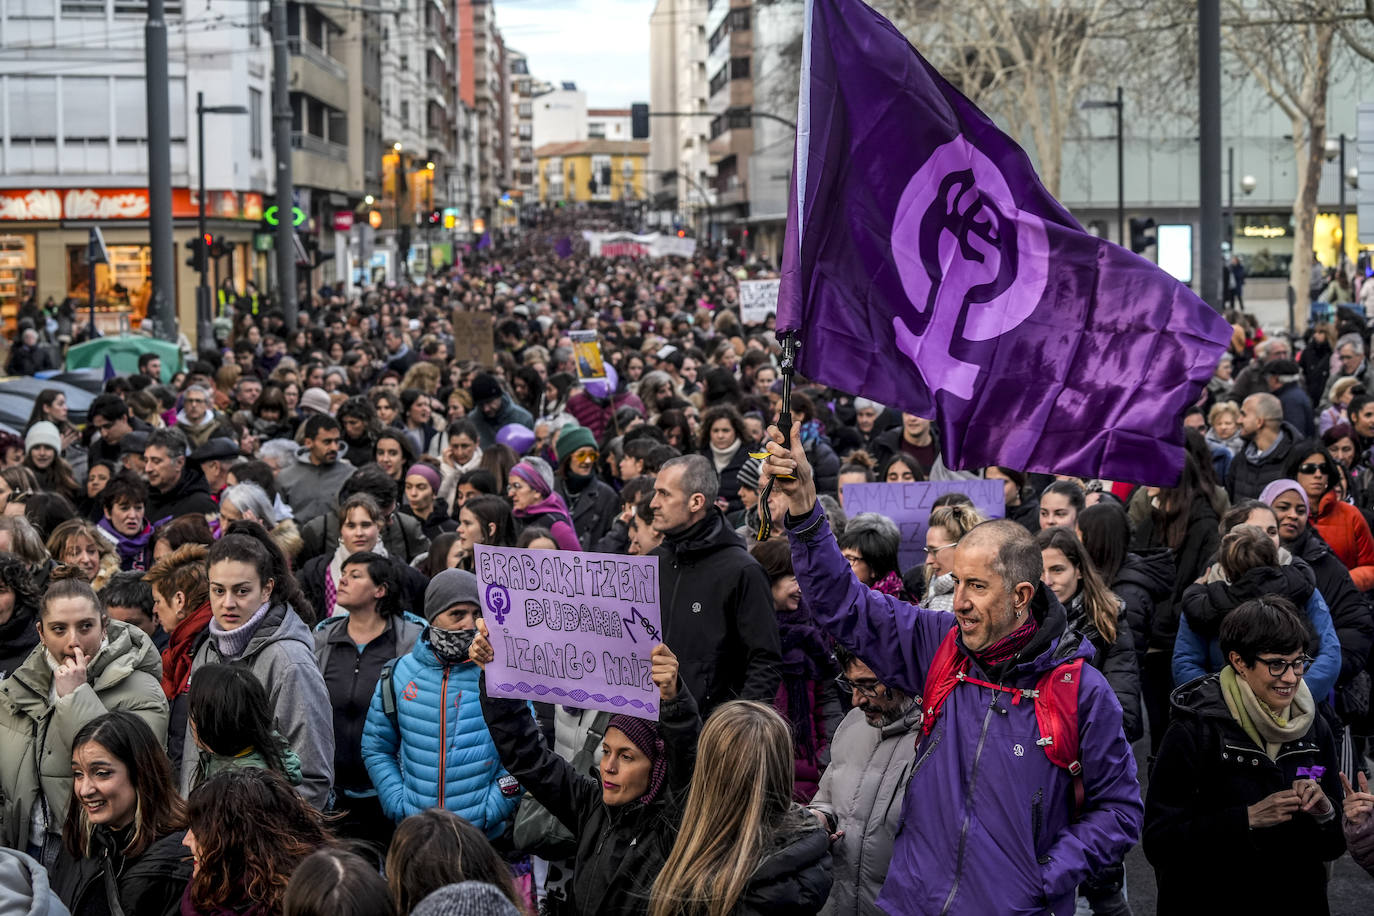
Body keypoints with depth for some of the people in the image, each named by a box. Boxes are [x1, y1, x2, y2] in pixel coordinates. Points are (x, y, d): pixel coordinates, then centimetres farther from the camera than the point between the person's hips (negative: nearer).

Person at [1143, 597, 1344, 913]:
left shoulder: (1314, 728, -1)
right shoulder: (1195, 730, -16)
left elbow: (1333, 846, 6)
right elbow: (1159, 842, -21)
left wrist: (1324, 814, -15)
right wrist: (1248, 818, -27)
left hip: (1300, 900, 5)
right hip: (1212, 902, -4)